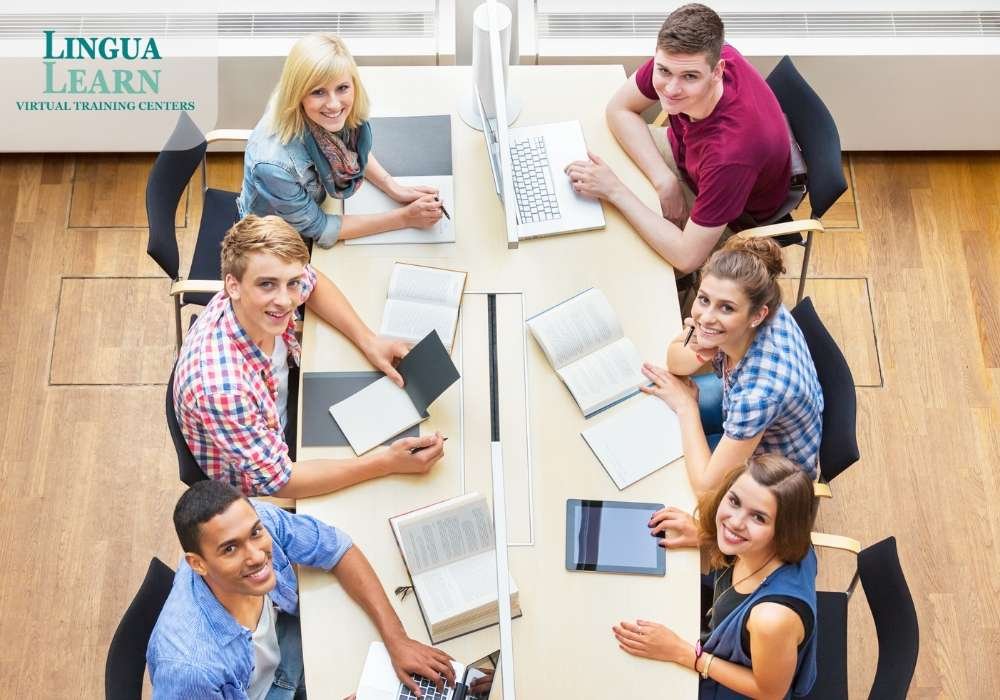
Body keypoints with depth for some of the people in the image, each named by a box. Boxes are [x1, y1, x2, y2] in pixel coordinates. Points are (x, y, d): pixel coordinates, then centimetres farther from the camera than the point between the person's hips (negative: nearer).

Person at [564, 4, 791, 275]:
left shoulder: (732, 151, -45)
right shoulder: (680, 56, -30)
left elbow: (687, 257, -39)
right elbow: (619, 109, -12)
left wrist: (614, 190, -36)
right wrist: (664, 180, -25)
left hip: (729, 222, -6)